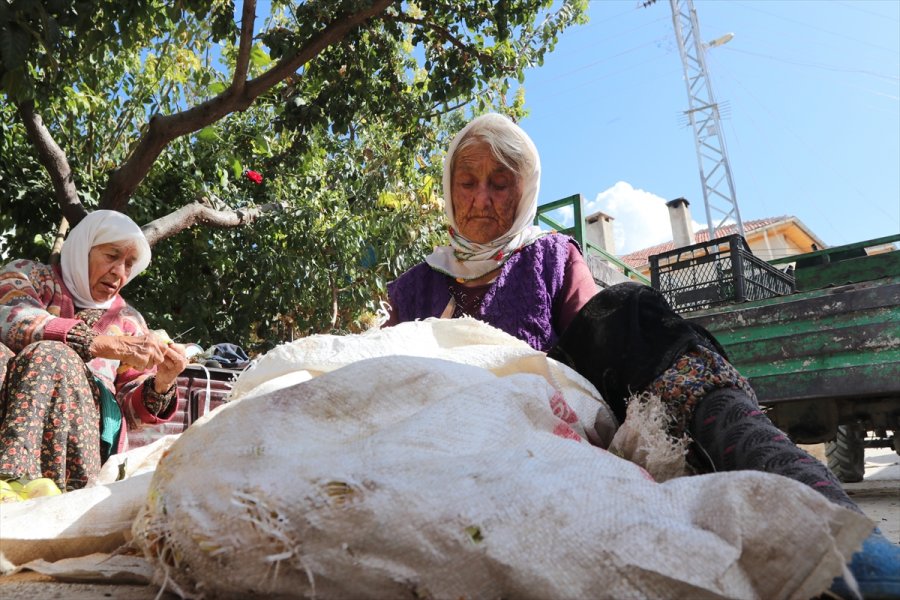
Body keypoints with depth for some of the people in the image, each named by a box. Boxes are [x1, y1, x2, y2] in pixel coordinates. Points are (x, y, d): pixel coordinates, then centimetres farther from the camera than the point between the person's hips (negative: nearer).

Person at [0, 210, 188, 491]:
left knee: (50, 356, -27)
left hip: (80, 430, 1)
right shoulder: (28, 275, 15)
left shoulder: (128, 321, 20)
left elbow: (131, 407, 15)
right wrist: (107, 345, -20)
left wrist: (160, 385, -6)